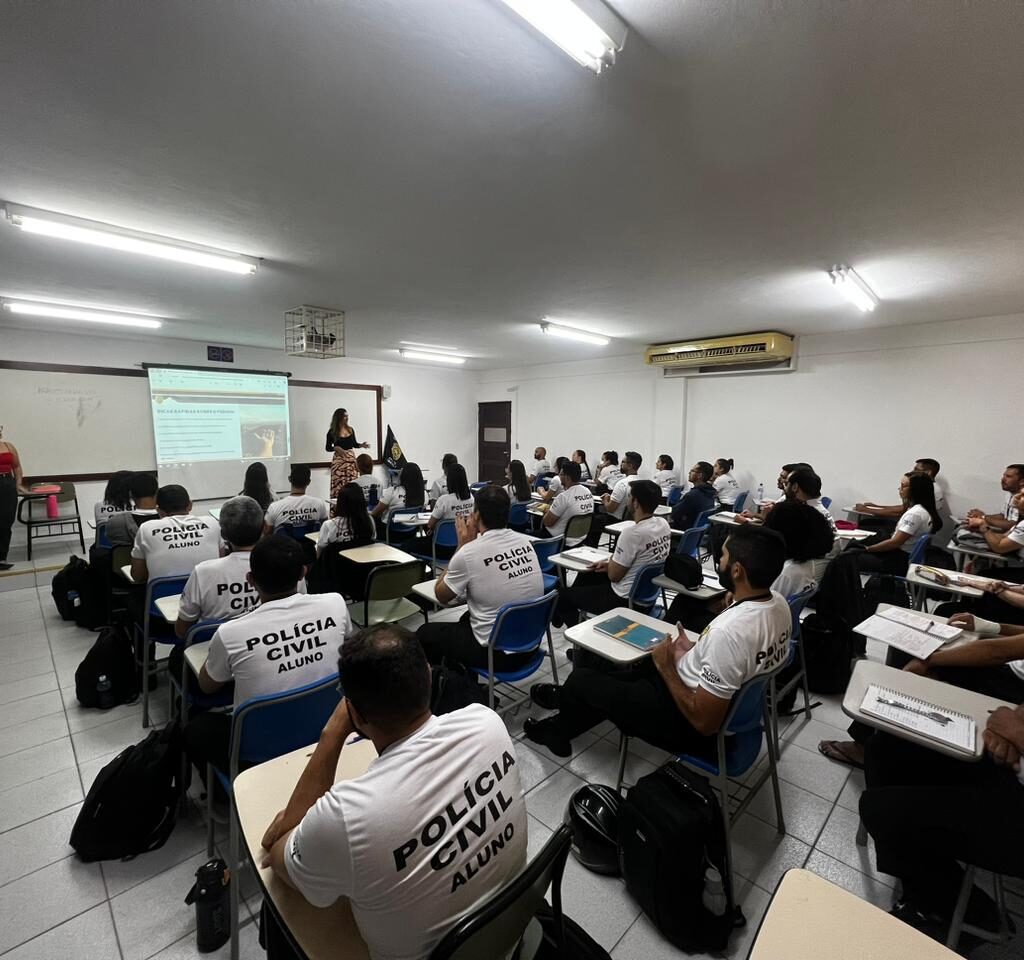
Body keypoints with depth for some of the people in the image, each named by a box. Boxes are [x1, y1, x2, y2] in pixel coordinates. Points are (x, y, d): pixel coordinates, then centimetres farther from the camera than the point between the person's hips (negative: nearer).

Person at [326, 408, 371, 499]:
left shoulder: (350, 429, 8)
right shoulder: (332, 432, -2)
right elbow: (327, 448, 2)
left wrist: (362, 445, -2)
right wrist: (336, 448, -16)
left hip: (351, 458, 4)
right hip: (339, 459, -3)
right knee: (338, 484, -6)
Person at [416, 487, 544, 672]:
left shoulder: (468, 553, -21)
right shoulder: (525, 541, -3)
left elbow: (441, 595, -2)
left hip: (496, 653, -6)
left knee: (425, 633, 18)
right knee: (467, 618, 33)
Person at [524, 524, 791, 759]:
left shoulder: (728, 632, -37)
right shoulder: (779, 603, -8)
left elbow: (704, 722, -28)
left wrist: (666, 666, -17)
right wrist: (693, 652, 2)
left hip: (690, 725, -8)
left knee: (583, 679, 8)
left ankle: (558, 731, 40)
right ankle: (571, 700, 44)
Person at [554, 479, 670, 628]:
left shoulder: (632, 532, -30)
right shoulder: (664, 524, -3)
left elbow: (613, 575, -19)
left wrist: (611, 561, 2)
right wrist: (611, 564, 8)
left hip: (624, 598, -9)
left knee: (562, 595, 6)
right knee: (587, 573, 29)